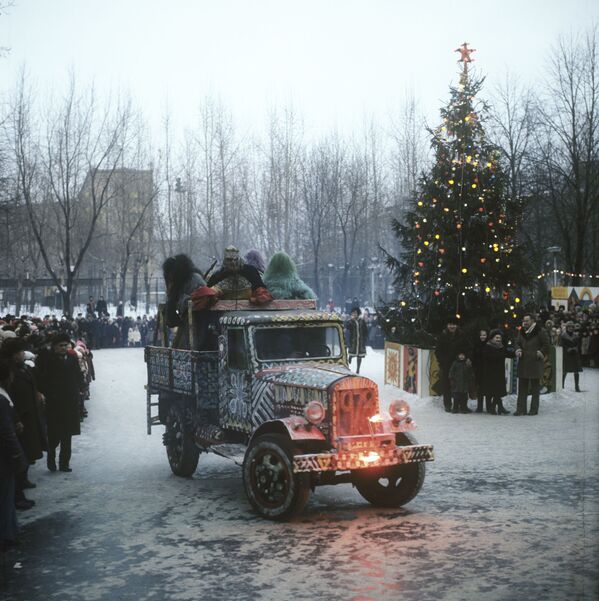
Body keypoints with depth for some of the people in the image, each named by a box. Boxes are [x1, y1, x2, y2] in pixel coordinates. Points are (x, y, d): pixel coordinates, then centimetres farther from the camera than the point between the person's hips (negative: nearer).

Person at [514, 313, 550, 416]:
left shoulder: (540, 332, -5)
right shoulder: (521, 332, 12)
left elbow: (546, 345, -3)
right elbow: (517, 343, 18)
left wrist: (540, 354, -9)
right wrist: (518, 350, -2)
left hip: (535, 363, -5)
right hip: (523, 363, 5)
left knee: (535, 388, 2)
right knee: (522, 387, 5)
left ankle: (534, 409, 8)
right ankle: (521, 408, 8)